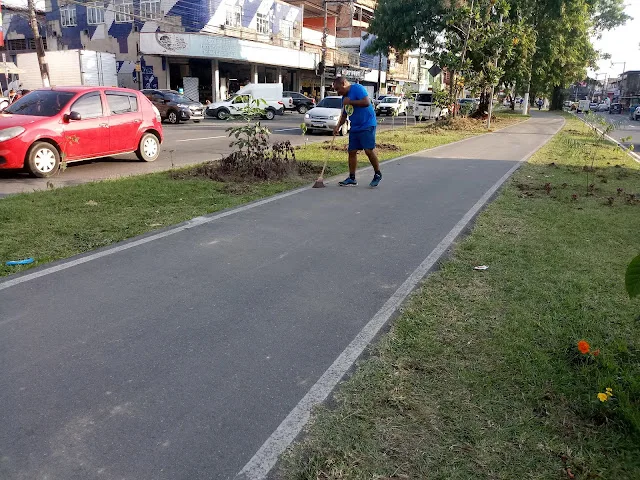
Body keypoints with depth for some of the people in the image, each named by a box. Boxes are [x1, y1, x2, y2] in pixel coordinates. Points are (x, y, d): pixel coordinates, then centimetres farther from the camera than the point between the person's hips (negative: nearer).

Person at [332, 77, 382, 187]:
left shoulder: (357, 88, -10)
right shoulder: (344, 97, 17)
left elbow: (366, 102, -23)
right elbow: (344, 115, 23)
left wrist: (350, 102, -16)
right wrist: (338, 126, 8)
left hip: (367, 125, -9)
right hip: (354, 128, 9)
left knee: (369, 150, -12)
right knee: (352, 152, 5)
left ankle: (377, 174, 5)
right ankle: (352, 178, 12)